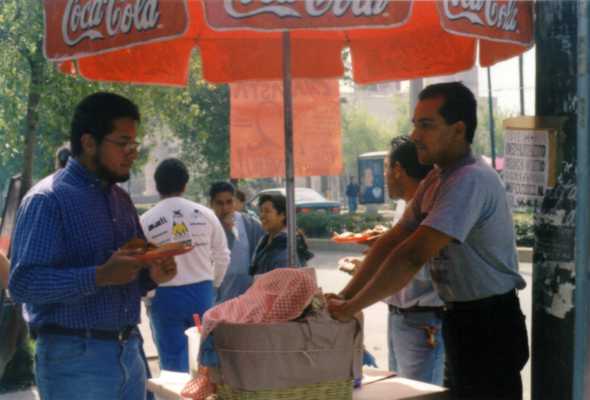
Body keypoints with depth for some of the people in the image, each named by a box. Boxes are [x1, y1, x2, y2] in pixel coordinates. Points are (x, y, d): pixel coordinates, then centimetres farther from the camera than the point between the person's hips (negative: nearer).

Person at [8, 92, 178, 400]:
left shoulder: (121, 199, 13)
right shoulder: (47, 200, -11)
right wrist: (100, 276, -28)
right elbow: (23, 283, -19)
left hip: (130, 351, 7)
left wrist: (152, 275, -2)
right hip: (75, 358, -7)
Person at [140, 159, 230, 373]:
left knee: (173, 362, 6)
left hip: (165, 296, -2)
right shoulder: (204, 214, -1)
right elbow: (222, 256, 5)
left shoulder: (146, 221, -7)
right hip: (202, 291, 2)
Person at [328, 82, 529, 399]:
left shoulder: (470, 180, -24)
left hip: (489, 325, -9)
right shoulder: (437, 179, 8)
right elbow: (392, 241, 9)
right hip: (463, 319, 9)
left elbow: (412, 257, -30)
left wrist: (350, 308, -23)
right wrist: (343, 296, 1)